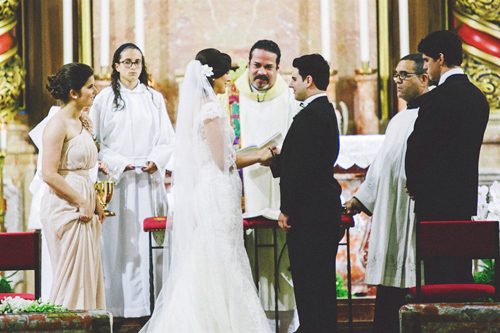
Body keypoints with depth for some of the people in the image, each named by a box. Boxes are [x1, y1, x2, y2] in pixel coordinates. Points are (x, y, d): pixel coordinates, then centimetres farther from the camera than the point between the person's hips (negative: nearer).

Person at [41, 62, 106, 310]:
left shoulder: (80, 123, 15)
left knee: (88, 272, 9)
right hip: (65, 208, -9)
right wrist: (82, 203, -16)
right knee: (72, 274, -5)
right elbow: (49, 174, -19)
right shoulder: (58, 125, -13)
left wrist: (95, 203, 11)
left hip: (82, 208, 9)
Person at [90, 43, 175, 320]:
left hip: (149, 181, 2)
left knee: (150, 242, -2)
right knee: (119, 242, -6)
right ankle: (120, 307, -4)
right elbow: (95, 142, 1)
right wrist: (120, 164, -12)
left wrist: (155, 161, -9)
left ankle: (151, 305, 1)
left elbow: (168, 140, 10)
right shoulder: (105, 99, 5)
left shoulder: (154, 98, 13)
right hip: (117, 181, -2)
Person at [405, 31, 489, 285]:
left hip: (437, 199, -8)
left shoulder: (439, 97, -15)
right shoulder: (478, 97, 11)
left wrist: (413, 184, 4)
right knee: (462, 272, 13)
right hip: (466, 197, 8)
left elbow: (417, 146, -14)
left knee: (438, 275, -6)